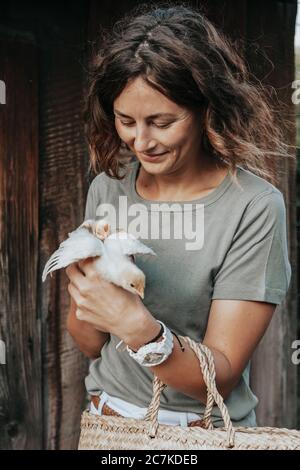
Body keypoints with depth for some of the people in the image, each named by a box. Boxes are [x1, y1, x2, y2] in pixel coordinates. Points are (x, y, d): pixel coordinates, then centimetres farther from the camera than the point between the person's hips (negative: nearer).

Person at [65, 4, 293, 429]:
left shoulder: (255, 207, -21)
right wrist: (87, 288, -22)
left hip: (205, 429, -3)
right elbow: (90, 344, -3)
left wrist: (138, 326, -36)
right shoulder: (106, 188, -8)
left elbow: (220, 378, -20)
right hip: (108, 416, 4)